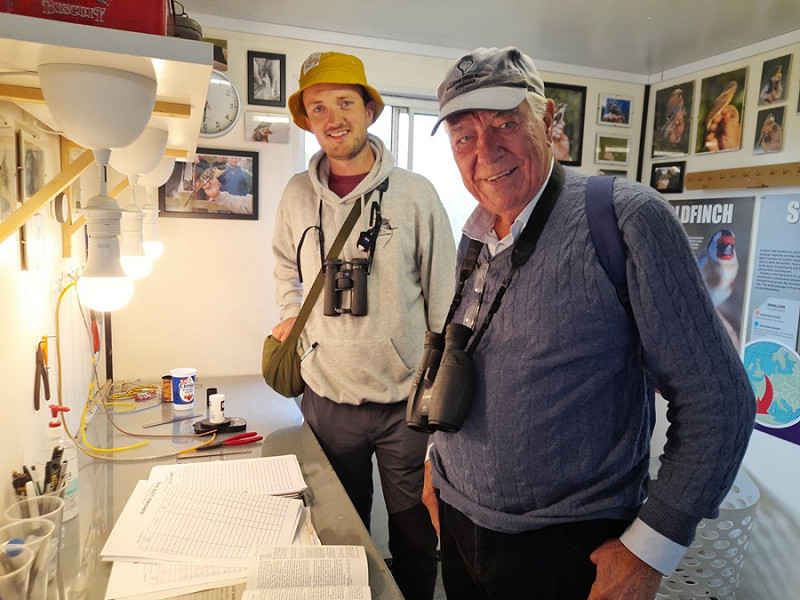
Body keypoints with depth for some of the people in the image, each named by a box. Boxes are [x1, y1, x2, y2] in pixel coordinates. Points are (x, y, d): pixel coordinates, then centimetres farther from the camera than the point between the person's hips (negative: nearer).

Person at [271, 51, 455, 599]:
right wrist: (291, 314, 4)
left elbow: (444, 300, -4)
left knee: (416, 538, 16)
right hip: (328, 398, 3)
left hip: (408, 401, -2)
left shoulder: (416, 194, -8)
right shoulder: (297, 195, 0)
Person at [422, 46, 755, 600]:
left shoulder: (625, 218, -17)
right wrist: (438, 459, 13)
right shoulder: (475, 238, 3)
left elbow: (718, 401, -16)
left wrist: (650, 550, -14)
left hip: (569, 550, -5)